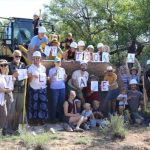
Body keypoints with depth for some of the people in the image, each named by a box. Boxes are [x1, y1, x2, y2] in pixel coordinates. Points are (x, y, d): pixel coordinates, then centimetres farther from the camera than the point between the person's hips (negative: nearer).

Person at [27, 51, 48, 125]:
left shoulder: (43, 68, 11)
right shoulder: (30, 68, -3)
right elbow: (29, 80, -6)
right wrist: (32, 77, -25)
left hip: (43, 89, 4)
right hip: (33, 89, -4)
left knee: (43, 104, 3)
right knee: (33, 105, -2)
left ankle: (42, 119, 13)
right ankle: (33, 120, 5)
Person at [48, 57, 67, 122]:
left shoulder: (63, 69, 12)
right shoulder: (51, 70, -1)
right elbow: (49, 81, -3)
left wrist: (65, 77, -5)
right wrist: (52, 76, -19)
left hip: (62, 88, 4)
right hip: (54, 88, -4)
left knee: (62, 102, 4)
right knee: (54, 103, -4)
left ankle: (61, 117, 14)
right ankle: (53, 118, 3)